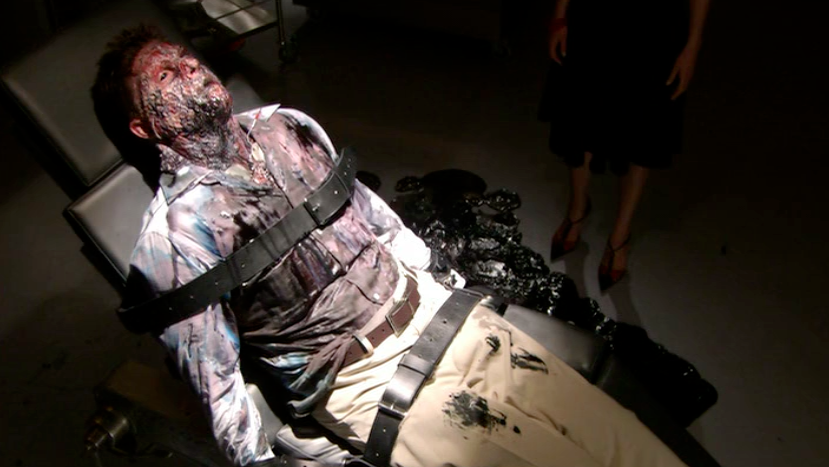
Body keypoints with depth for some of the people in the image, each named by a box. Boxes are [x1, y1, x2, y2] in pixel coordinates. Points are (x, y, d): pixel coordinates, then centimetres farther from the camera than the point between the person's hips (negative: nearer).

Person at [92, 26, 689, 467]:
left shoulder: (283, 125, 8)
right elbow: (215, 377, -7)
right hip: (362, 382, -5)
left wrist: (440, 279, 20)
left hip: (430, 311, 6)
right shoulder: (171, 237, -10)